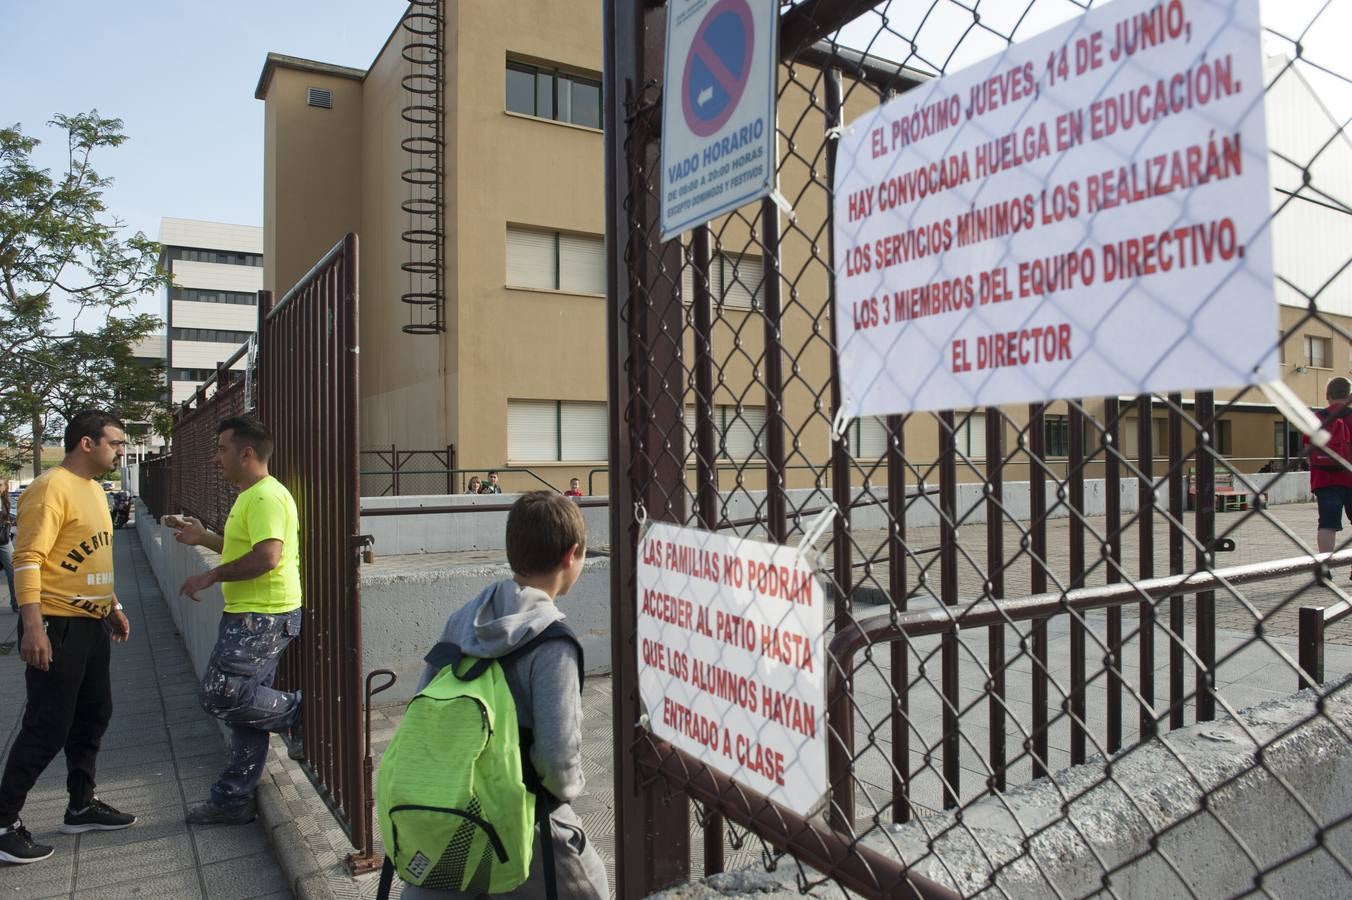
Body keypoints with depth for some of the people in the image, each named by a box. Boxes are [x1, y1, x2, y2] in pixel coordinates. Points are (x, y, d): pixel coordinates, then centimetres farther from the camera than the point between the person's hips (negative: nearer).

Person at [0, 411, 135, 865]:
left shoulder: (93, 489, 14)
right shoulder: (50, 488, -16)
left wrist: (113, 606, 22)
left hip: (90, 623, 10)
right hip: (56, 626, -9)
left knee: (93, 715, 16)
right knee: (47, 727, -2)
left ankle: (81, 806, 29)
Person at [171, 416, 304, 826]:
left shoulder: (265, 496, -17)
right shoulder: (252, 496, 18)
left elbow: (267, 556, -28)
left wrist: (211, 576, -18)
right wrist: (204, 538, 23)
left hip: (261, 617, -11)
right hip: (252, 615, 11)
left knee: (221, 695, -13)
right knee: (244, 703, 13)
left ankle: (298, 712, 4)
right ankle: (234, 800, 21)